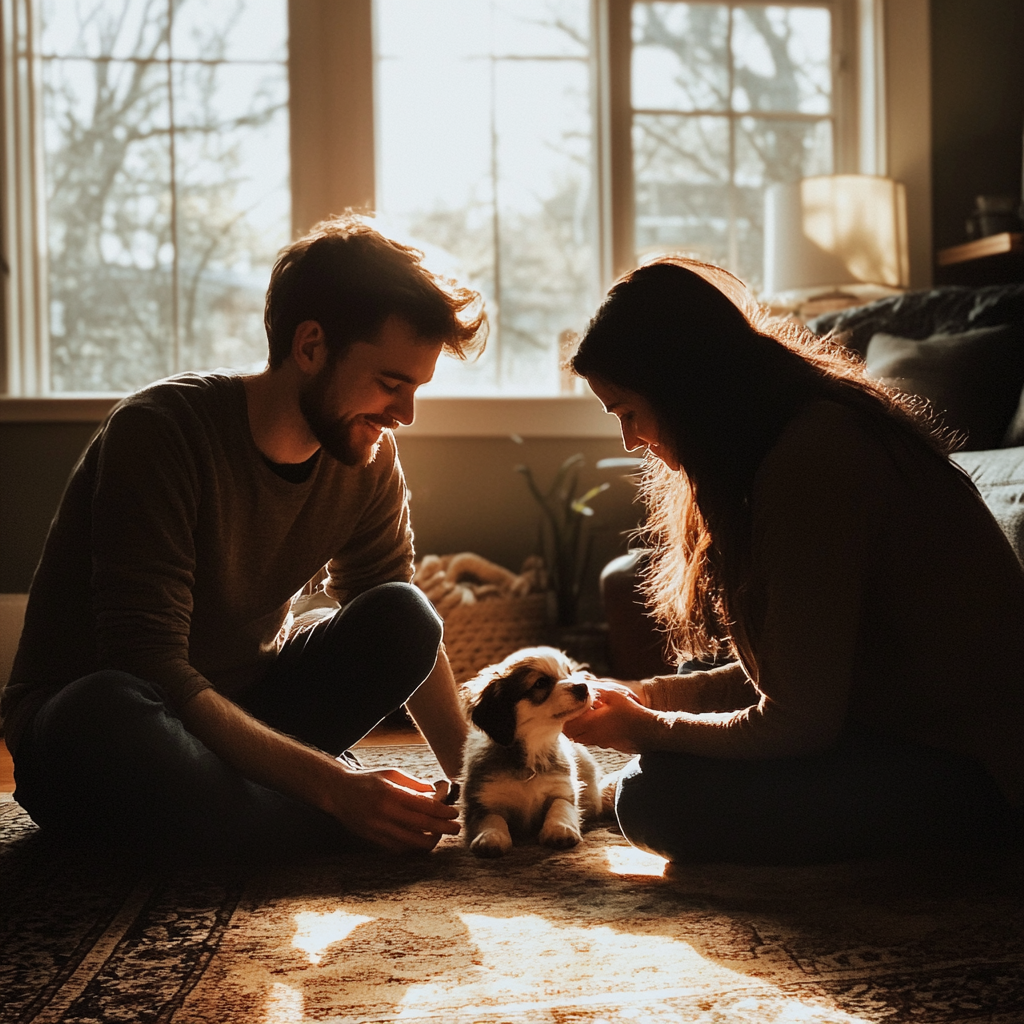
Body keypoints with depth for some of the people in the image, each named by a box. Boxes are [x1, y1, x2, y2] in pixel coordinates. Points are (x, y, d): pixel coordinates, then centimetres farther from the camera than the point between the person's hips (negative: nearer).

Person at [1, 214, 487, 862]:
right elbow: (149, 668, -29)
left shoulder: (368, 457, -3)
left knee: (403, 616, -17)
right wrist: (331, 783, -34)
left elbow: (407, 639, 6)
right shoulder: (161, 431, -23)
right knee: (108, 714, -42)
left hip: (240, 710, 5)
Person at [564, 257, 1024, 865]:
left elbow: (797, 721, -21)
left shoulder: (809, 462, -24)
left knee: (658, 802, -20)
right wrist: (652, 697, 6)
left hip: (968, 770, -10)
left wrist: (647, 730, -6)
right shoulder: (817, 429, 8)